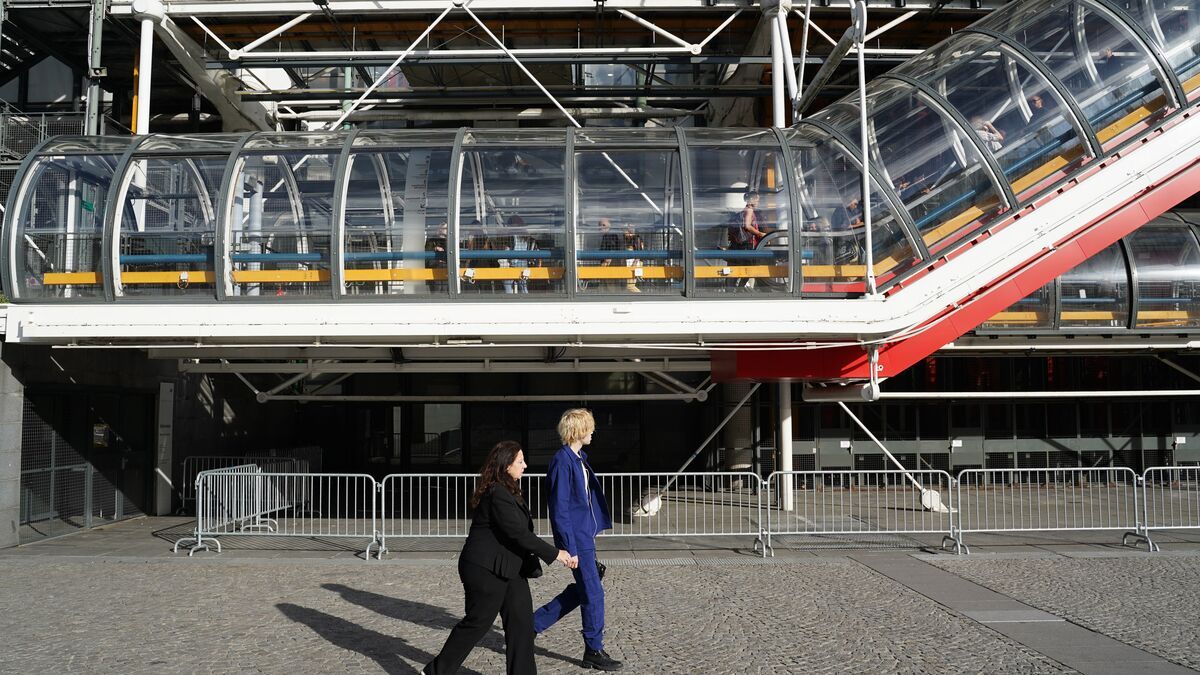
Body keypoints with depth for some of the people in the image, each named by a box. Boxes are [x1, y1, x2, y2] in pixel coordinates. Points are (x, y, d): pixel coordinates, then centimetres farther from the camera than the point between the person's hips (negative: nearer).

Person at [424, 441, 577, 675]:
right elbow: (518, 533, -25)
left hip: (508, 569, 9)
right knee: (477, 623, 2)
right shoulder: (497, 494, -21)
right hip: (486, 570, -9)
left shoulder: (508, 491, 11)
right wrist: (555, 554, -21)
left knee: (521, 621, 6)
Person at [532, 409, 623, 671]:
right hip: (576, 538, -10)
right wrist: (570, 549, -19)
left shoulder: (578, 458, 11)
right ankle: (594, 651, 14)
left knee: (582, 589, 17)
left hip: (585, 534, 10)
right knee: (593, 593, -1)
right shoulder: (562, 461, -18)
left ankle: (533, 623, 27)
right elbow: (560, 510, -19)